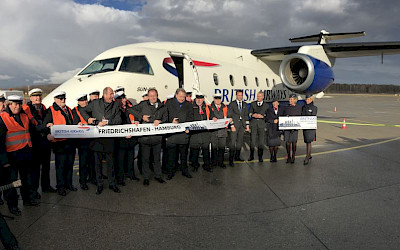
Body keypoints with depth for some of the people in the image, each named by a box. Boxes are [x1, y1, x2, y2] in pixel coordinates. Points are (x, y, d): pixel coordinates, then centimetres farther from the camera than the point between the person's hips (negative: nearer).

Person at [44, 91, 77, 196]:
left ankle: (68, 183, 25)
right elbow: (46, 125, -8)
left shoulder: (68, 109, 17)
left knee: (70, 163, 13)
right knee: (60, 165, -1)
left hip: (70, 141, 6)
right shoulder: (51, 110, -2)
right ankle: (60, 186, 10)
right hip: (59, 141, -6)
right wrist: (51, 134, -23)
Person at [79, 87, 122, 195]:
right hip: (97, 137, 0)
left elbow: (118, 120, -3)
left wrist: (106, 122, -15)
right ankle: (99, 184, 19)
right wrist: (88, 118, -1)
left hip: (109, 138, 0)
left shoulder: (115, 105, 6)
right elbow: (83, 111, 17)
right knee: (98, 161, 7)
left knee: (110, 161, 7)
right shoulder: (95, 103, 7)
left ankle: (112, 183, 20)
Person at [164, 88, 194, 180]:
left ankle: (184, 170, 23)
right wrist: (171, 122, -14)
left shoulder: (188, 105, 11)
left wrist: (188, 128, -8)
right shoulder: (169, 103, 5)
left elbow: (190, 118, 7)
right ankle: (171, 172, 15)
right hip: (171, 132, -2)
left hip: (183, 133, 2)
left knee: (184, 153, 11)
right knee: (171, 154, 3)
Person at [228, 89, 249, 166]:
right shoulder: (232, 104, 1)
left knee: (240, 141, 7)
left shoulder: (245, 104, 15)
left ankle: (237, 156, 19)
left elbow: (246, 115, 15)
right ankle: (231, 159, -7)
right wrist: (232, 125, -11)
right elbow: (230, 115, -4)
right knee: (233, 142, -10)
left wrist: (247, 125, 9)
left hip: (242, 125, 5)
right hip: (235, 124, -4)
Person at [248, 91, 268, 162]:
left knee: (261, 141, 1)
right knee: (252, 140, -3)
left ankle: (260, 157, 11)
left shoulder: (266, 105, 11)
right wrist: (252, 115, -9)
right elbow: (249, 112, 12)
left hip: (262, 124, 0)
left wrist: (262, 116, -10)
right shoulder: (253, 104, 14)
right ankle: (251, 156, 9)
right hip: (253, 123, 0)